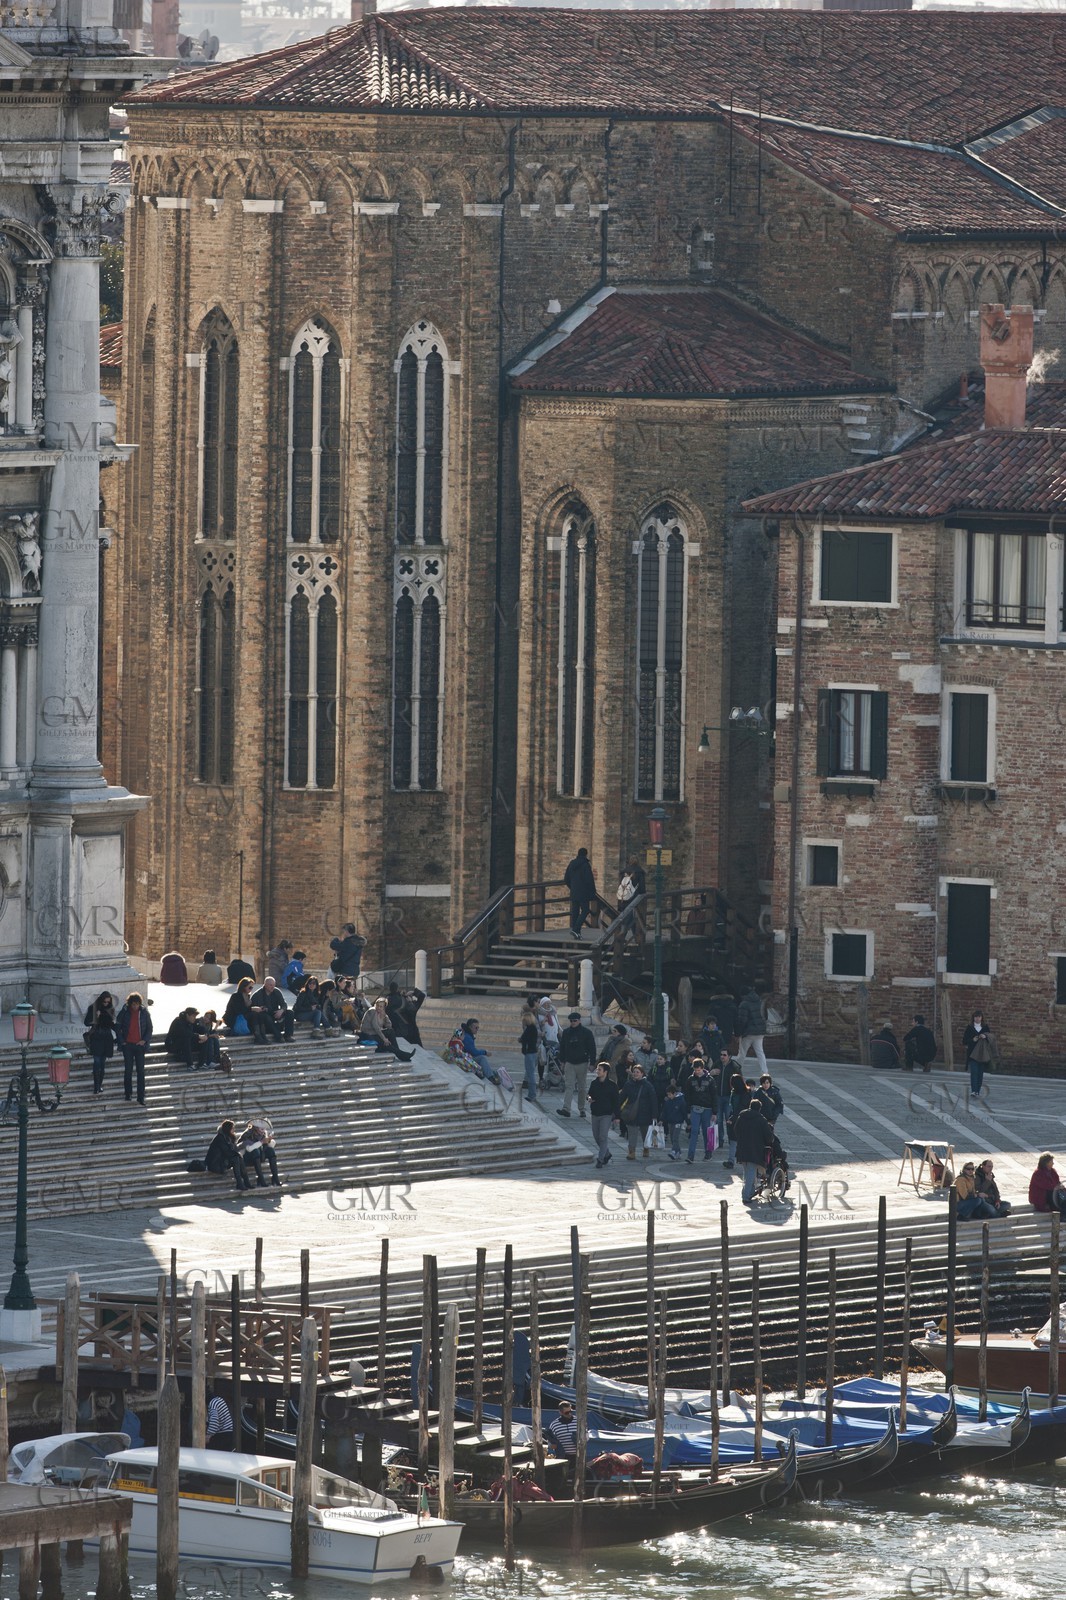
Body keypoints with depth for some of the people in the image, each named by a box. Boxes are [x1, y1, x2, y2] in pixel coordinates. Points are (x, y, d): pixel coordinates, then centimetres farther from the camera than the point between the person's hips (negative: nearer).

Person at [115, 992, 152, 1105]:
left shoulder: (144, 1013, -1)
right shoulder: (125, 1012, -2)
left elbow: (149, 1028, 7)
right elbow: (117, 1027, 5)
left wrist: (145, 1040, -5)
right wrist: (121, 1041, -3)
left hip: (139, 1045, 0)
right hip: (128, 1045, 0)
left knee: (140, 1071, -3)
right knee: (128, 1070, 4)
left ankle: (141, 1097, -2)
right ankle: (128, 1093, 17)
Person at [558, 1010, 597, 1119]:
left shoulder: (587, 1032, -2)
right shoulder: (566, 1032, 7)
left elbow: (592, 1048, -2)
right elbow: (562, 1048, 14)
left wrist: (592, 1063, -8)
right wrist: (562, 1061, 9)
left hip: (582, 1063, -2)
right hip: (569, 1063, 2)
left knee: (582, 1087, 7)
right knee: (568, 1086, -9)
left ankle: (582, 1109, 16)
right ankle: (566, 1109, -18)